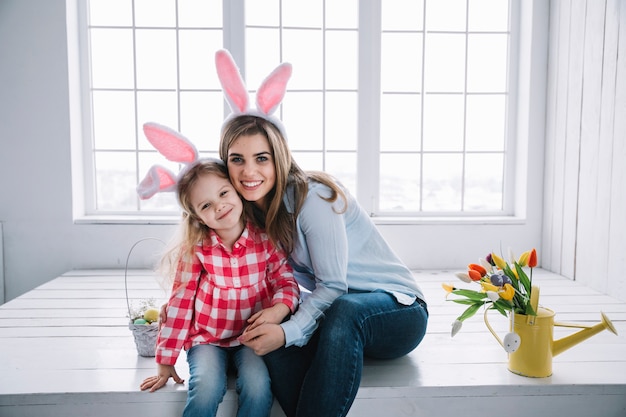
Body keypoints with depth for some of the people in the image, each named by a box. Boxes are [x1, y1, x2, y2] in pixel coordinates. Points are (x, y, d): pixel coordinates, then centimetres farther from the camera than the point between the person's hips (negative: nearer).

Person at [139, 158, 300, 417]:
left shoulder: (265, 239, -9)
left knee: (258, 386, -25)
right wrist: (166, 361, -4)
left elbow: (286, 281, -3)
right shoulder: (194, 248, -10)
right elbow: (180, 302, -7)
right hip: (207, 338, 0)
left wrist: (278, 310, -25)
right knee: (207, 388, -27)